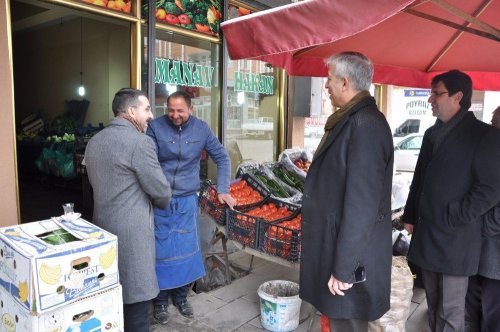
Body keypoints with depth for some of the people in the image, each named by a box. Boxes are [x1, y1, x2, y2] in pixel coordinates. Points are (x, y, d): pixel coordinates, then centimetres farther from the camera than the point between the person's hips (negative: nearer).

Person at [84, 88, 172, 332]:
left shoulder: (95, 141, 9)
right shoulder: (140, 142, -16)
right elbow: (161, 192, -13)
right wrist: (162, 202, 8)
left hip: (103, 225, 9)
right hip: (131, 232, -9)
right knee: (136, 299, 3)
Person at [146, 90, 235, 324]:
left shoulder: (201, 129, -1)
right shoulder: (156, 127, -9)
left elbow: (222, 158, 6)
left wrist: (222, 190, -1)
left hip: (187, 200, 2)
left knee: (187, 250, 11)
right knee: (161, 251, 6)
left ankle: (181, 296, 31)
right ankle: (160, 300, 25)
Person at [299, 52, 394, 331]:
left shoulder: (366, 125, -22)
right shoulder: (352, 119, 9)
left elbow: (362, 205, -25)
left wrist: (343, 268, -20)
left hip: (351, 254, -9)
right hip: (339, 242, 9)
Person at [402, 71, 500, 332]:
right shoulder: (432, 133, 11)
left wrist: (454, 218, -13)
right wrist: (410, 216, 14)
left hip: (456, 239, -6)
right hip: (426, 234, 6)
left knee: (450, 311, 5)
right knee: (433, 303, 18)